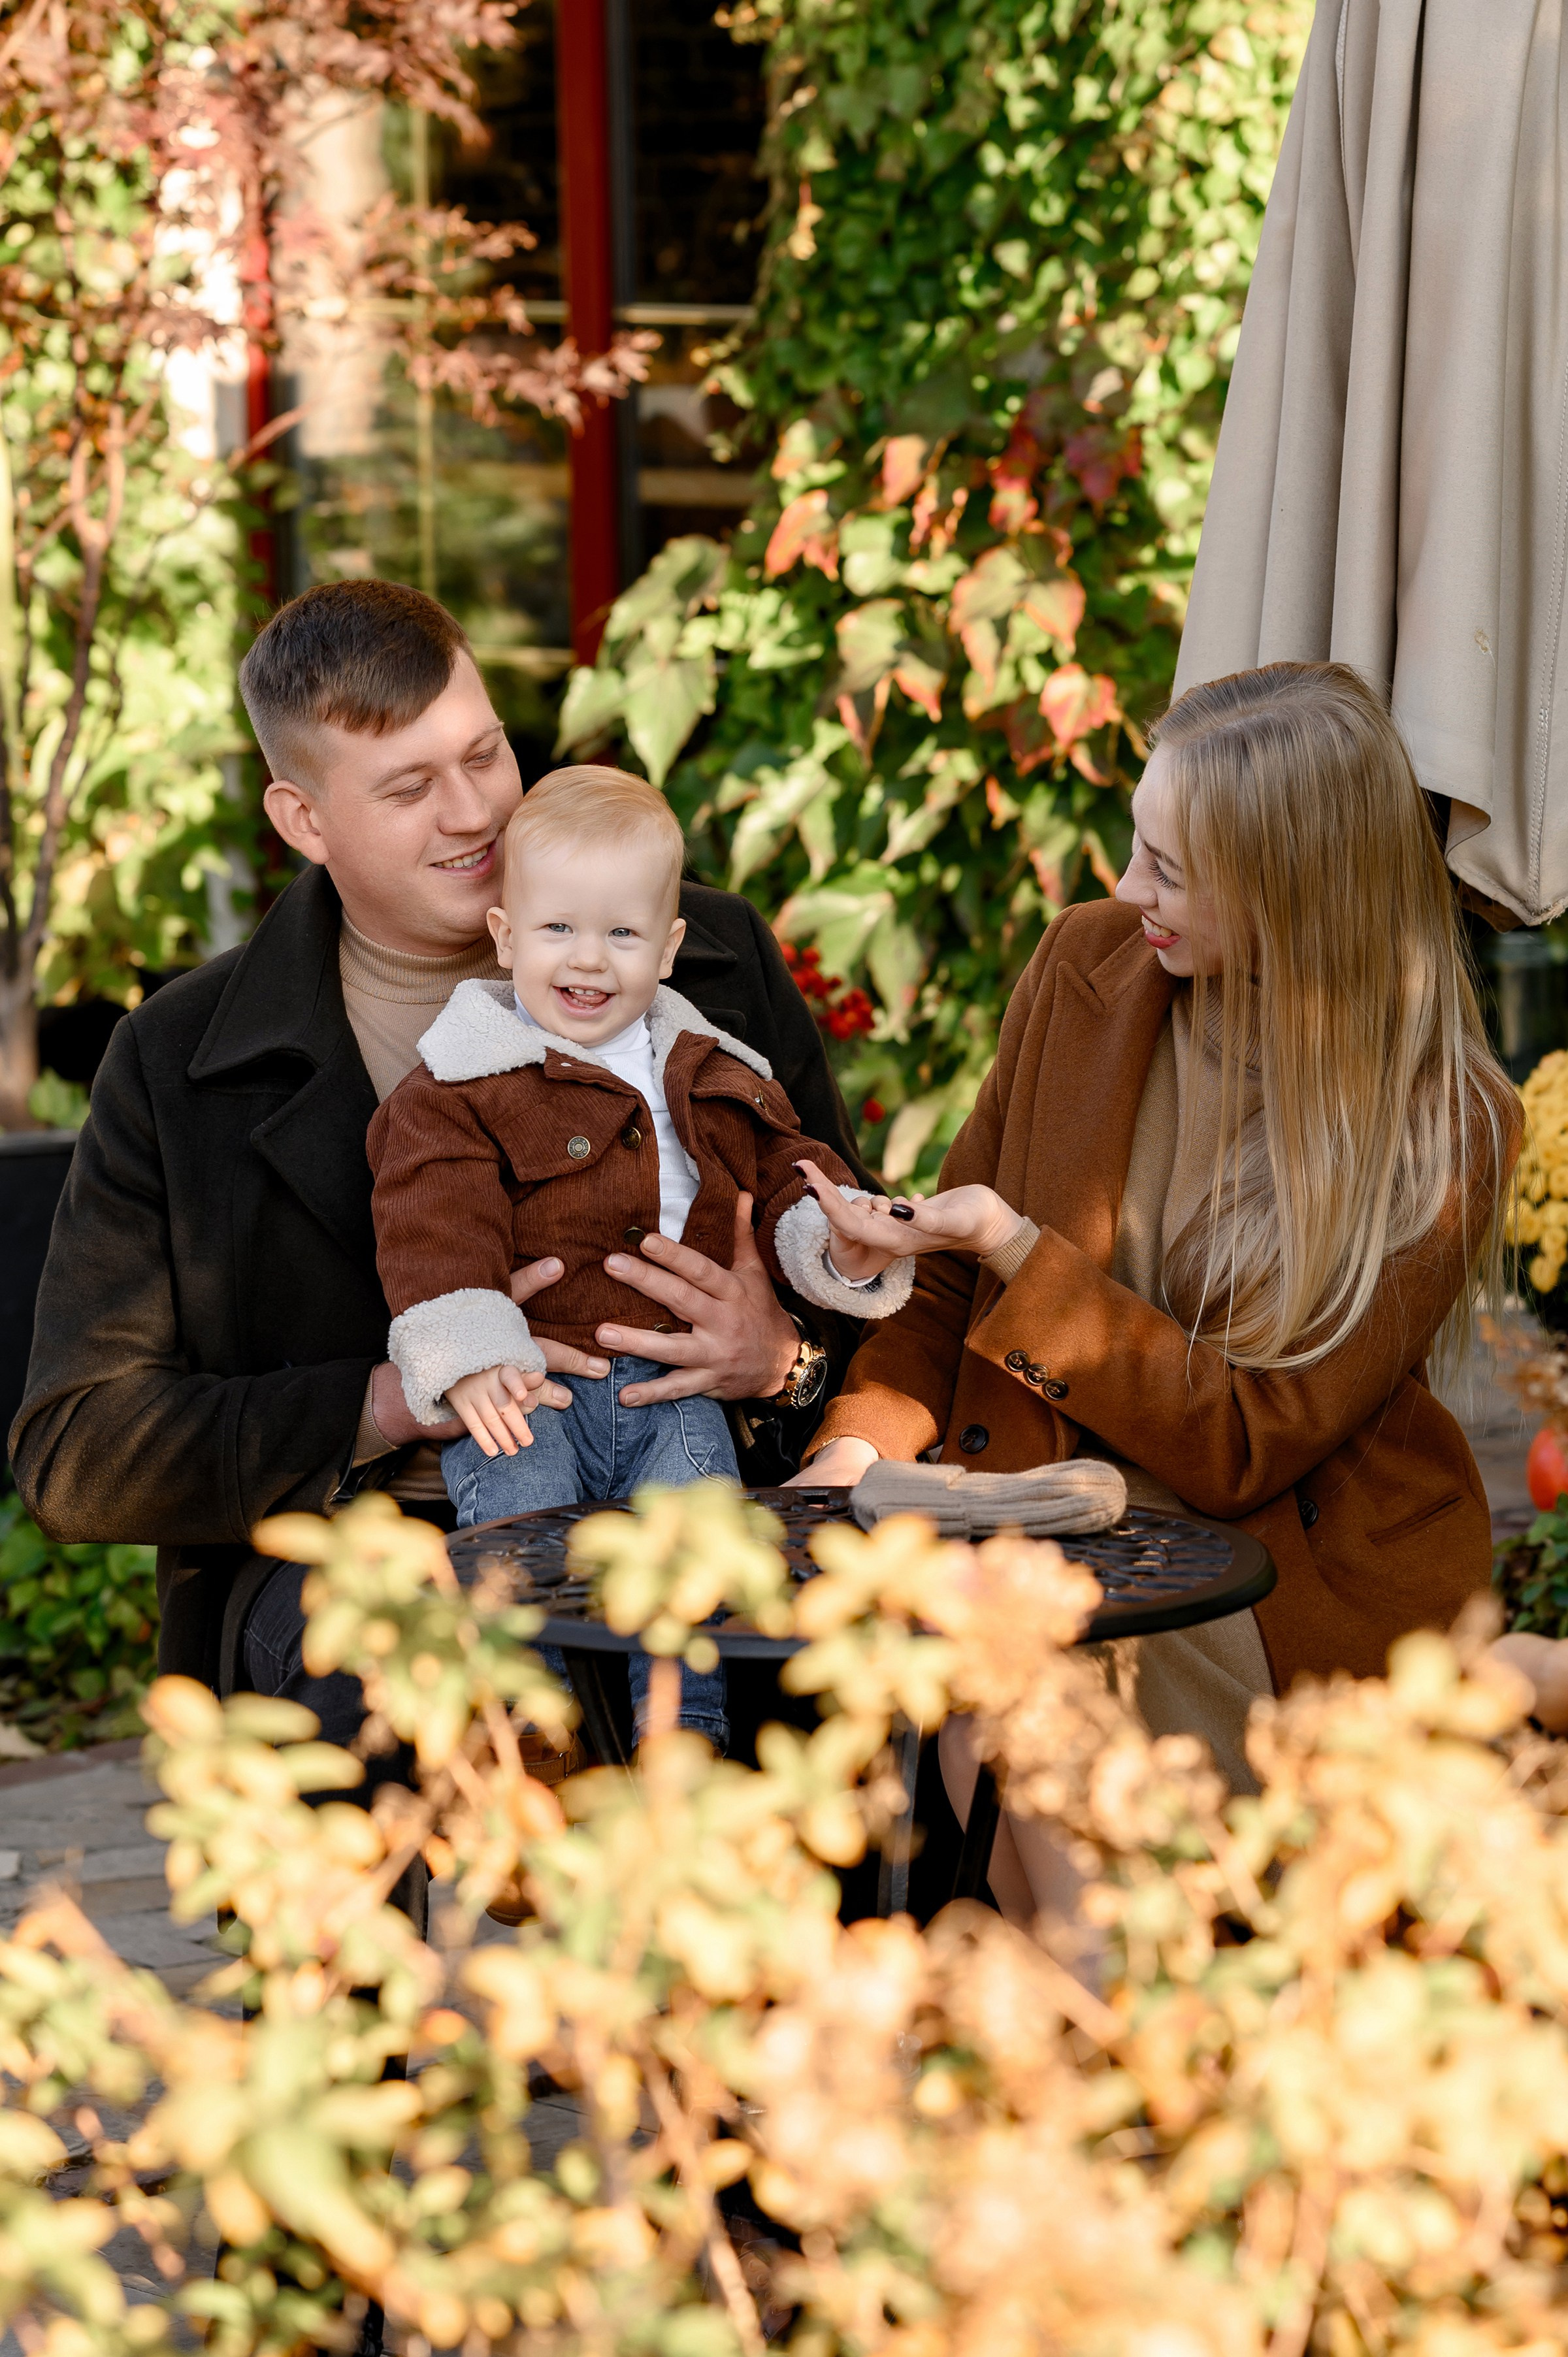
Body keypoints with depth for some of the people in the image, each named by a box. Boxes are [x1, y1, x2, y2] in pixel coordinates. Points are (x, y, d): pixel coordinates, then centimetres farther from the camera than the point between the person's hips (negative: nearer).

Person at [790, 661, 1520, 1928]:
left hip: (1308, 1569, -4)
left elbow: (1243, 1444, -17)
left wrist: (1016, 1250, -23)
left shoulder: (1441, 1131, -14)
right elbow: (957, 1269, 10)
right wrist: (861, 1447, -8)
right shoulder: (1086, 964, 0)